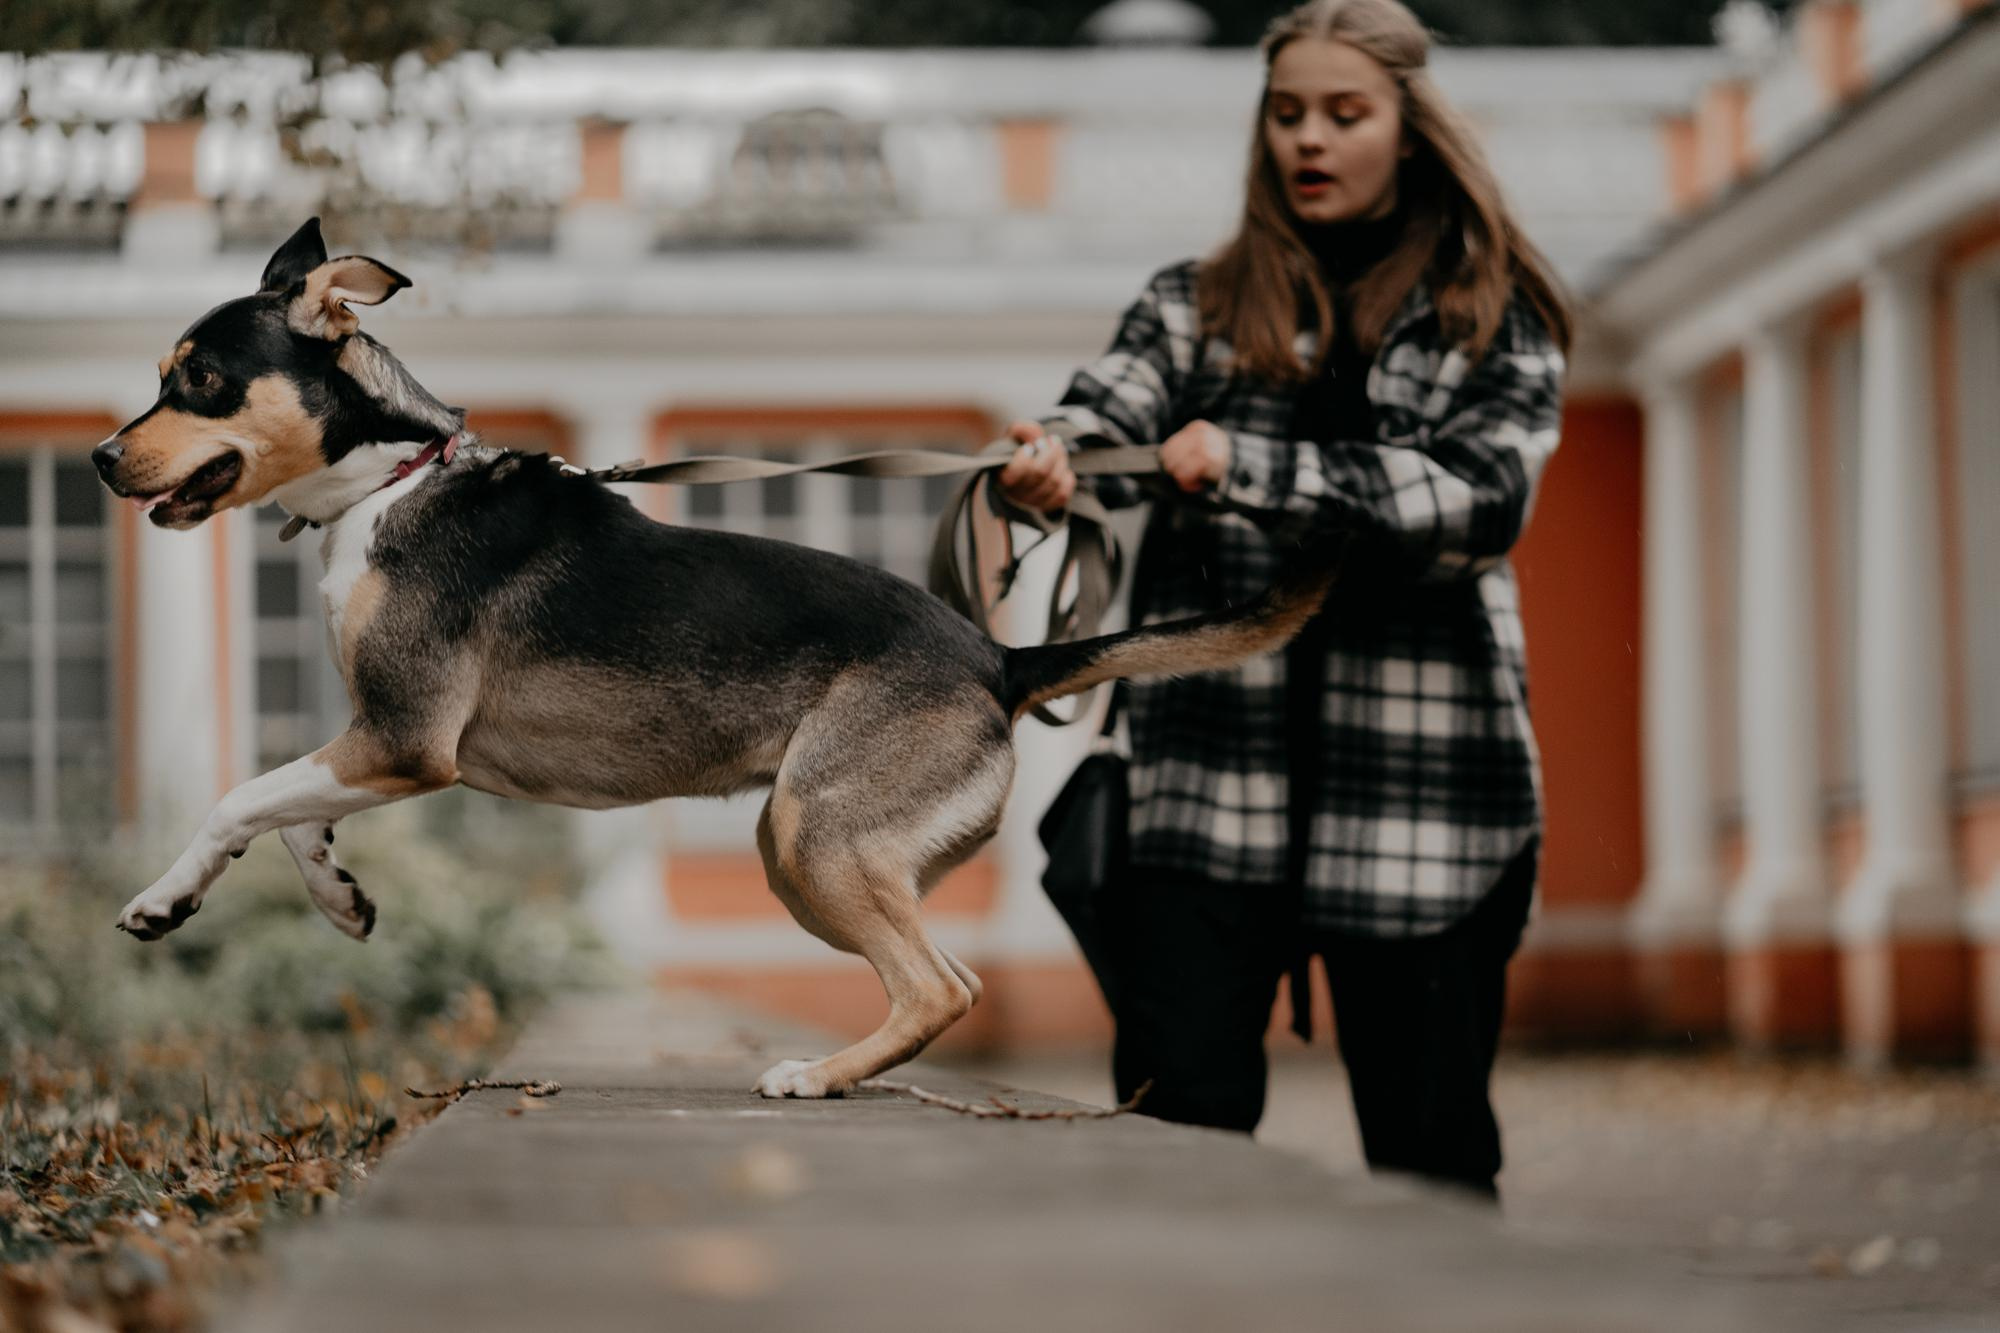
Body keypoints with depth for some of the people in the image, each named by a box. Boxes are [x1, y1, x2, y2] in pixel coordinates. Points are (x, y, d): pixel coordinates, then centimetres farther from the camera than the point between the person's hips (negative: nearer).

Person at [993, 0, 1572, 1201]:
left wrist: (1248, 466, -19)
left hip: (1422, 792, -1)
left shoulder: (1498, 321, 7)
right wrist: (1052, 460, -31)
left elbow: (1486, 497, -10)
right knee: (1174, 1141, -8)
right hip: (1212, 785, 1)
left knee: (1433, 1157, 4)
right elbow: (1117, 409, -6)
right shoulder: (1201, 305, 12)